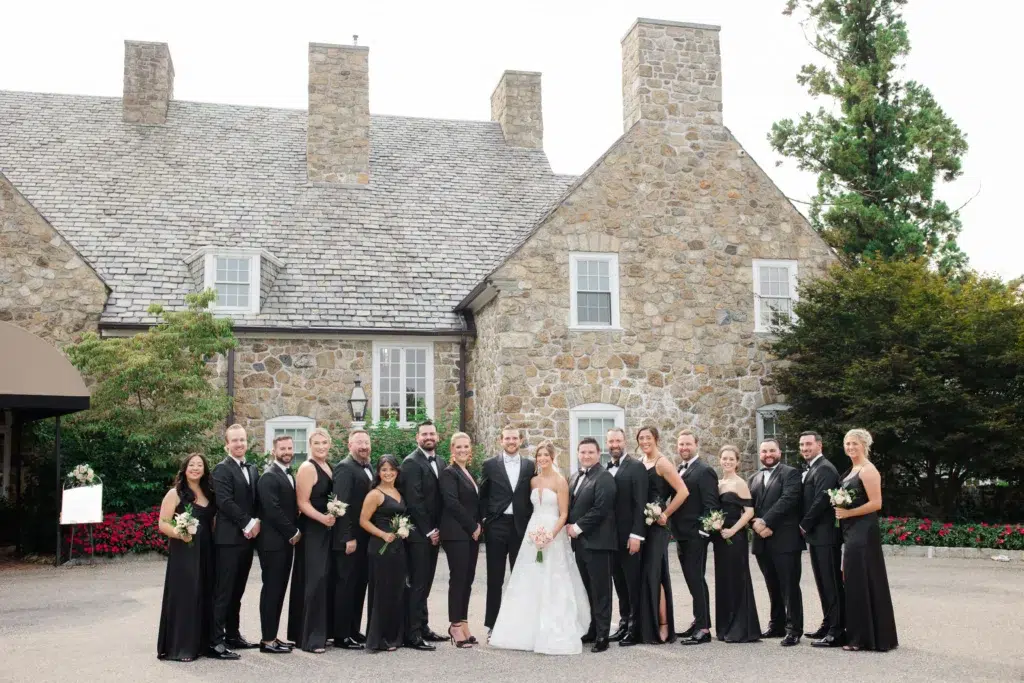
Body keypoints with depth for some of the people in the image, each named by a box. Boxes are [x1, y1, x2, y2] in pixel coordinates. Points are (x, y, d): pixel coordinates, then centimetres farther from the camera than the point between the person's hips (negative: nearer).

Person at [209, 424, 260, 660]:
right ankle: (215, 642, -5)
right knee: (223, 591, -6)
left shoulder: (252, 469, 16)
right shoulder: (222, 469, -7)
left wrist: (257, 523, -2)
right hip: (228, 538, -7)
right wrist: (248, 524, -14)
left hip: (247, 537, 7)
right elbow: (225, 502, -16)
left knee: (237, 591, 14)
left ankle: (232, 634, 22)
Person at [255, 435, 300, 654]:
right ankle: (267, 640, 4)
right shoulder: (269, 476, -13)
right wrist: (293, 532, -12)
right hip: (273, 543, -8)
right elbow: (273, 510, -19)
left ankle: (272, 636, 18)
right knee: (272, 590, -3)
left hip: (286, 541, 8)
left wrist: (295, 532, 4)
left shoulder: (289, 475, 16)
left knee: (279, 590, 11)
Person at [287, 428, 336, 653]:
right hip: (312, 530, -8)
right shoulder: (307, 468, -11)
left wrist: (335, 516, 7)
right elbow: (303, 502, -16)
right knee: (315, 580, -8)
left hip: (327, 529, 8)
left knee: (325, 580, 12)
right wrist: (322, 518, -28)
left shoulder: (329, 466, 13)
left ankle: (320, 631, 21)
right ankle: (311, 638, -2)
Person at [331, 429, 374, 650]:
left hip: (365, 538, 9)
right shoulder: (345, 468, -12)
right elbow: (342, 504, -19)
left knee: (359, 585, 13)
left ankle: (353, 631, 21)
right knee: (346, 586, -2)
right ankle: (341, 636, 5)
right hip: (349, 539, -9)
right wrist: (348, 538, -22)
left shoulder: (368, 469, 15)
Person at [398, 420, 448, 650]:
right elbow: (414, 501, -16)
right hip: (418, 533, -7)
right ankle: (413, 635, 0)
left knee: (425, 583, 13)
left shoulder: (440, 462, 13)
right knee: (418, 584, -5)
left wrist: (437, 529, 7)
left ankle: (423, 628, 20)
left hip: (433, 533, 7)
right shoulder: (411, 462, -11)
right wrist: (428, 531, -13)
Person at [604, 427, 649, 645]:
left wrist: (636, 534, -18)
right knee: (619, 583, 11)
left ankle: (636, 628, 9)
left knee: (634, 583, 1)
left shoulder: (636, 467, -8)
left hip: (629, 536, -6)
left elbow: (640, 503, -14)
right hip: (611, 536, 6)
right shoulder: (606, 469, 12)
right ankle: (624, 623, 18)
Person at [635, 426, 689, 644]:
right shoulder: (640, 463, 11)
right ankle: (648, 626, 19)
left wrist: (665, 515, -12)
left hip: (656, 526, -7)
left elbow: (683, 491, -16)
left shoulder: (662, 463, -9)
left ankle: (663, 627, 3)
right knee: (643, 575, 10)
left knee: (654, 574, -5)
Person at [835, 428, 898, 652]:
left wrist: (848, 513, -17)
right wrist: (841, 512, 7)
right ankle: (858, 635, 17)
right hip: (852, 532, 9)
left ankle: (866, 638, 2)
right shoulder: (851, 470, 16)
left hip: (864, 532, -9)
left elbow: (876, 503, -18)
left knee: (864, 581, -5)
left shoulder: (868, 470, -11)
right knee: (854, 581, 11)